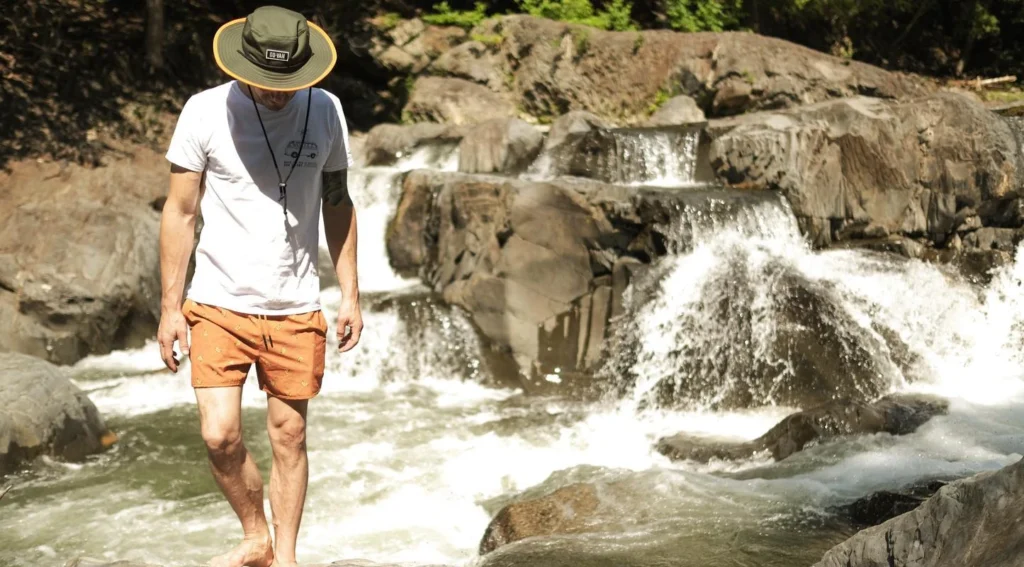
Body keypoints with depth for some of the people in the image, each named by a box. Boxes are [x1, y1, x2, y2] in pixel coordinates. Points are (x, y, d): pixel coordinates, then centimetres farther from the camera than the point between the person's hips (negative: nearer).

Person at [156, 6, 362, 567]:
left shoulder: (325, 111, 1)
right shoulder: (206, 111, -7)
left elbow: (336, 205, 10)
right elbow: (180, 212, -2)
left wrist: (350, 294, 6)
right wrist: (170, 306, -4)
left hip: (295, 310, 2)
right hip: (219, 305, -1)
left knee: (289, 437, 6)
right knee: (220, 436, -7)